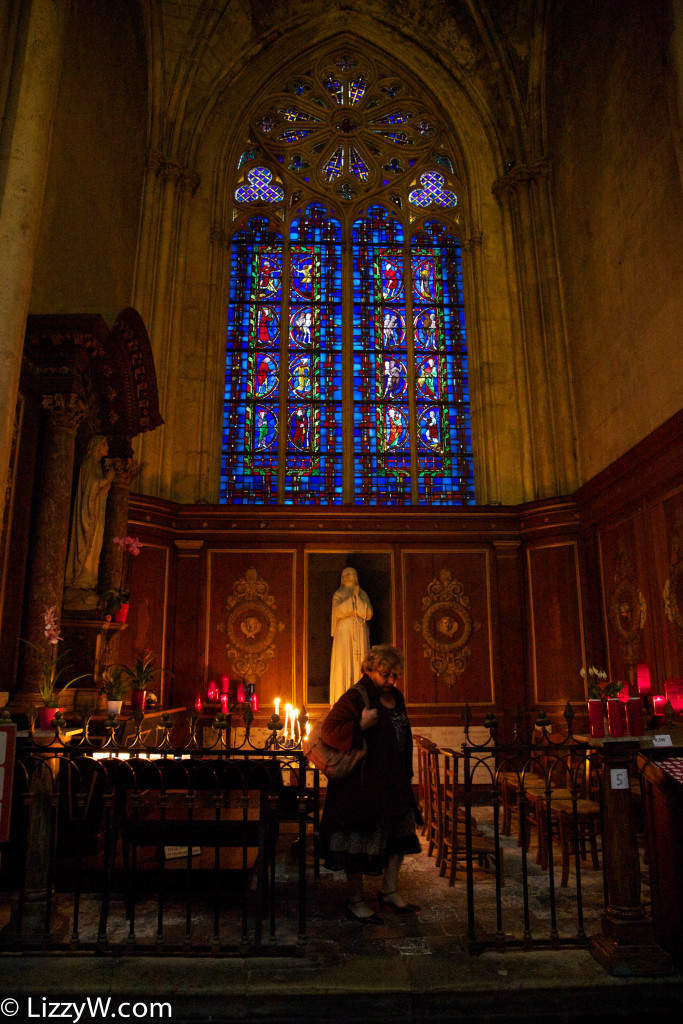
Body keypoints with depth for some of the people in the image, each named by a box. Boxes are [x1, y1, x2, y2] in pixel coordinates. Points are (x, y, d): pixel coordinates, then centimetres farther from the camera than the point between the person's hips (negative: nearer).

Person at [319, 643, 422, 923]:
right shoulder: (355, 697, -16)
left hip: (394, 782, 8)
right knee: (360, 839, 2)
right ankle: (355, 900, 18)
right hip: (361, 784, -8)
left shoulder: (396, 697, 10)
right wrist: (362, 725, -30)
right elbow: (330, 730, -22)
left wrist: (406, 773, 20)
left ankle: (389, 890, 31)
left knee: (399, 832, 14)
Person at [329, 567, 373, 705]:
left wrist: (357, 598, -6)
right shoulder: (338, 594, 9)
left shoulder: (362, 594, 13)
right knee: (343, 665, -8)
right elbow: (338, 611, -10)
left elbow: (368, 614, -1)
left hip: (359, 635, 2)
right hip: (343, 634, -2)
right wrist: (352, 598, -8)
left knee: (359, 665, -3)